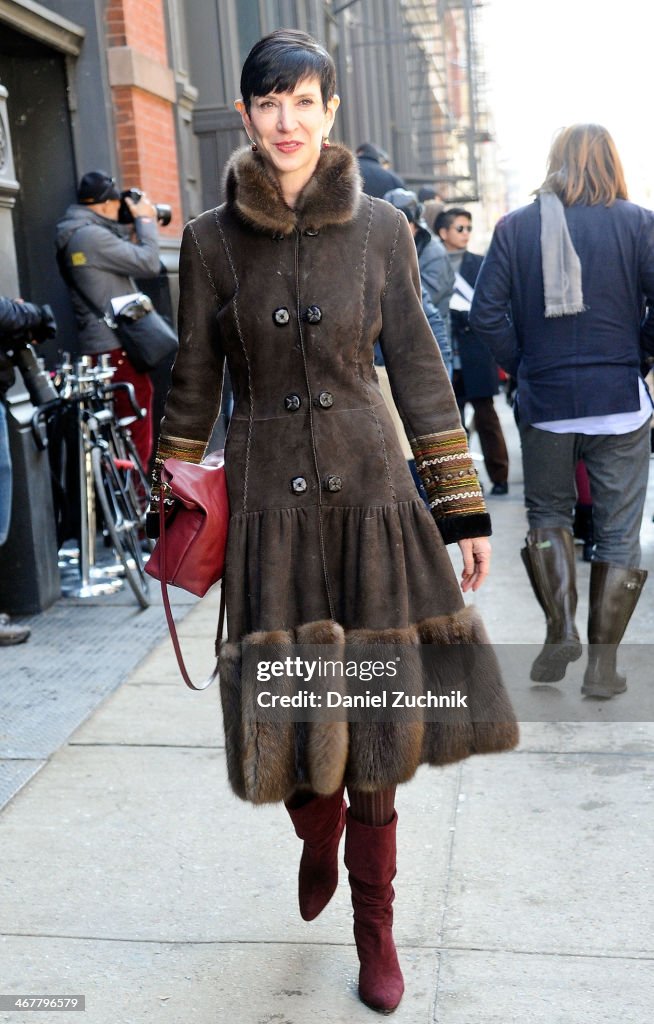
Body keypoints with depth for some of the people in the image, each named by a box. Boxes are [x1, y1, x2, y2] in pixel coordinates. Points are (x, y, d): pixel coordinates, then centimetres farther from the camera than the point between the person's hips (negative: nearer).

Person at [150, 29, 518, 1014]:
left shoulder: (382, 228, 2)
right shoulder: (211, 238, 2)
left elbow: (419, 371, 4)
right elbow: (192, 384, 6)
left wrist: (464, 509, 3)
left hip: (370, 492, 0)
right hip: (268, 498, 0)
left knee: (371, 716, 5)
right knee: (286, 715, 4)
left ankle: (374, 930, 26)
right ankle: (318, 837, 41)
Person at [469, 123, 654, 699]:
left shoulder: (515, 227, 1)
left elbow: (486, 313, -4)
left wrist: (521, 363, 8)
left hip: (545, 399, 1)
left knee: (547, 512, 21)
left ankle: (560, 628, 5)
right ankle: (602, 662, 11)